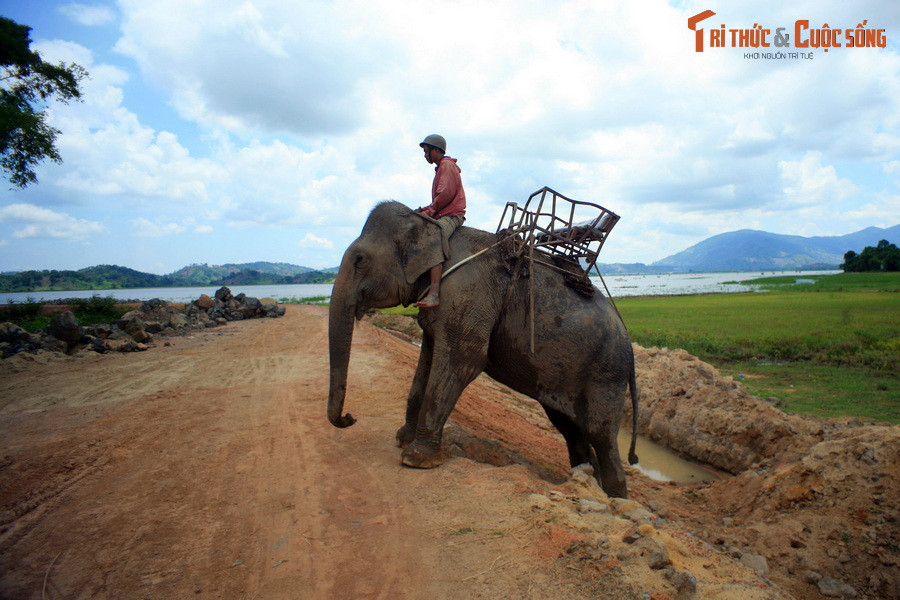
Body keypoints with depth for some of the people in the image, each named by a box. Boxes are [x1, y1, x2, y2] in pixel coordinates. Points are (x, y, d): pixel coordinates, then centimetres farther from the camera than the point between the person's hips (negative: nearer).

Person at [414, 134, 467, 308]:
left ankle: (434, 295, -41)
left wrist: (429, 212, -12)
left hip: (451, 215, -11)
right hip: (443, 216, 11)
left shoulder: (447, 165, -4)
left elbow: (446, 193, -18)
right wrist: (425, 210, 12)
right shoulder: (441, 167, 28)